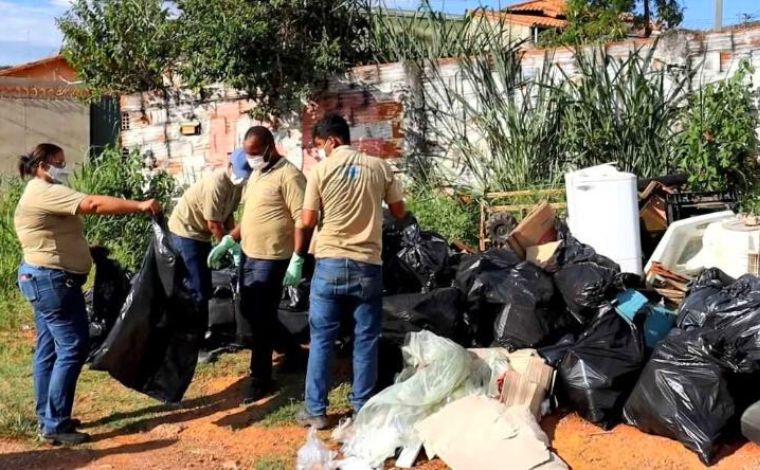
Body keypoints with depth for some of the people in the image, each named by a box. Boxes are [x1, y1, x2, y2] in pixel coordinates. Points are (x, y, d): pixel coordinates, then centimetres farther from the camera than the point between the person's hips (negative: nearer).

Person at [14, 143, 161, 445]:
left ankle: (48, 419, 19)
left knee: (49, 349, 13)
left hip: (45, 279, 11)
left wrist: (86, 250, 13)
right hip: (53, 280, -11)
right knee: (72, 348, -10)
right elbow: (93, 204, -28)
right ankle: (55, 426, -7)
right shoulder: (45, 193, -16)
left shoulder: (41, 194, 20)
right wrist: (139, 206, -31)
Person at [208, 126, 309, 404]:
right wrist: (228, 241, 15)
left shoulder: (288, 175, -15)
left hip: (271, 259, -10)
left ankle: (260, 379, 10)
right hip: (248, 255, 10)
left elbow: (302, 220, -20)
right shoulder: (256, 174, 14)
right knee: (250, 311, 18)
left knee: (261, 318, -3)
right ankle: (290, 347, 37)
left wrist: (297, 260, -25)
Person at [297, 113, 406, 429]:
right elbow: (400, 212, 10)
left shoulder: (321, 170, -3)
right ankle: (362, 408, 16)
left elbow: (308, 222, 0)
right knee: (366, 339, 10)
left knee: (322, 338, 7)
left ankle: (316, 410, 11)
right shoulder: (379, 167, 2)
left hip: (330, 262, -1)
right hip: (368, 264, 1)